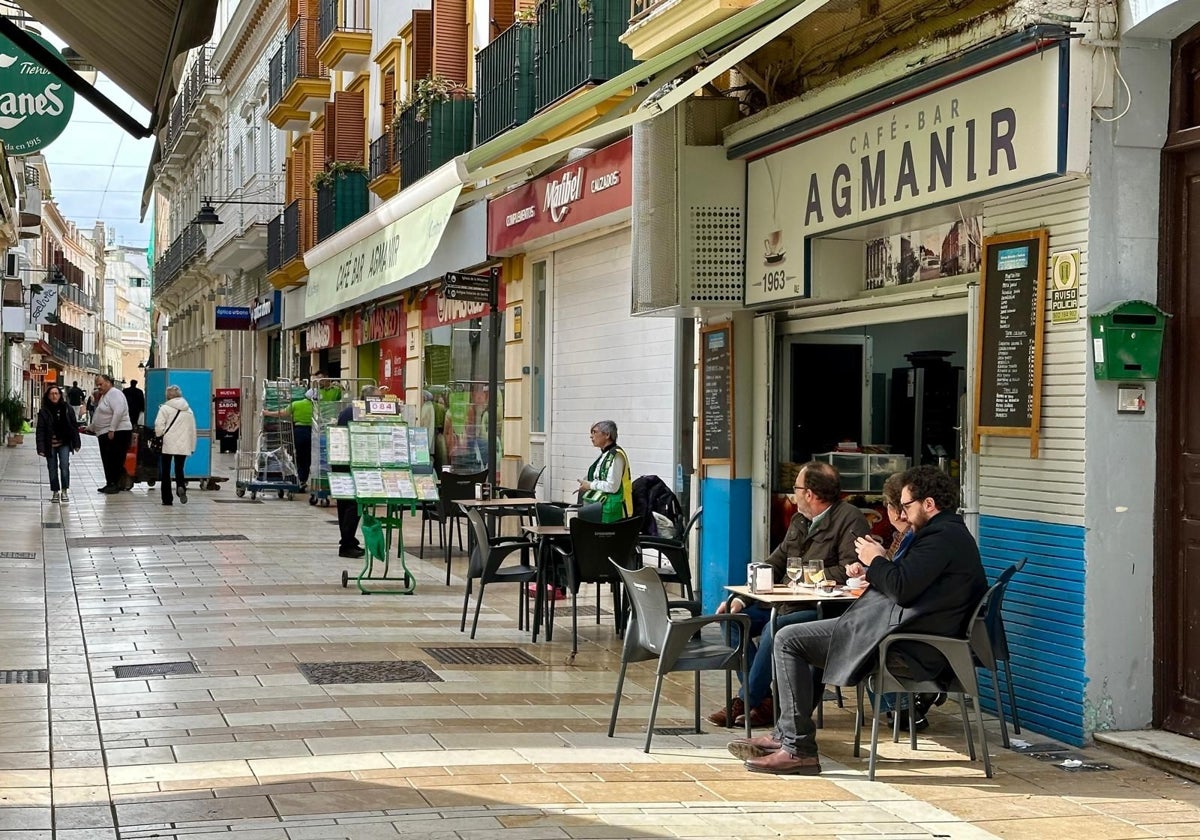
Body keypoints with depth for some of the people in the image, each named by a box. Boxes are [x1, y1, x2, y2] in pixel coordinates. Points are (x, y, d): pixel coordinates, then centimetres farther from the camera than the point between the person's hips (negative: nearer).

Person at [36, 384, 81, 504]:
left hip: (64, 443, 0)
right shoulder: (44, 412, -2)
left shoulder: (67, 409, 2)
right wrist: (41, 448, -10)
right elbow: (40, 430, -4)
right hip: (50, 445, 0)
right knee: (52, 468, 5)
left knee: (64, 466, -11)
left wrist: (76, 443, 3)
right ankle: (55, 492, 15)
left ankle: (64, 491, -2)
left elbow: (74, 427, 6)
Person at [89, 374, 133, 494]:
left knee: (115, 460, -9)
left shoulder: (114, 393, -11)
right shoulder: (104, 396, 22)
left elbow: (118, 412, -23)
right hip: (105, 434, 11)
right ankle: (110, 484, 17)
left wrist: (111, 430, -25)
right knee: (107, 461, 11)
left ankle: (116, 484, -6)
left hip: (116, 433, -11)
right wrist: (90, 428, 27)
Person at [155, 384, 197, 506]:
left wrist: (159, 435, 7)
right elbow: (192, 429, 11)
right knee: (179, 469, 12)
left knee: (165, 471, 6)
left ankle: (167, 499, 5)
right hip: (183, 446, 4)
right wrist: (192, 446, 16)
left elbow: (159, 426, -12)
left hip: (168, 445, -3)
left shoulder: (165, 408, -5)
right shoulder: (188, 410, 10)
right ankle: (181, 486, -20)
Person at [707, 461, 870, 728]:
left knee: (774, 628, -31)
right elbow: (774, 564, 16)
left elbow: (848, 571, -21)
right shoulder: (799, 521, 17)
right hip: (787, 604, 9)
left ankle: (746, 702, -16)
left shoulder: (850, 519, -9)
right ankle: (766, 696, -8)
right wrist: (740, 598, 4)